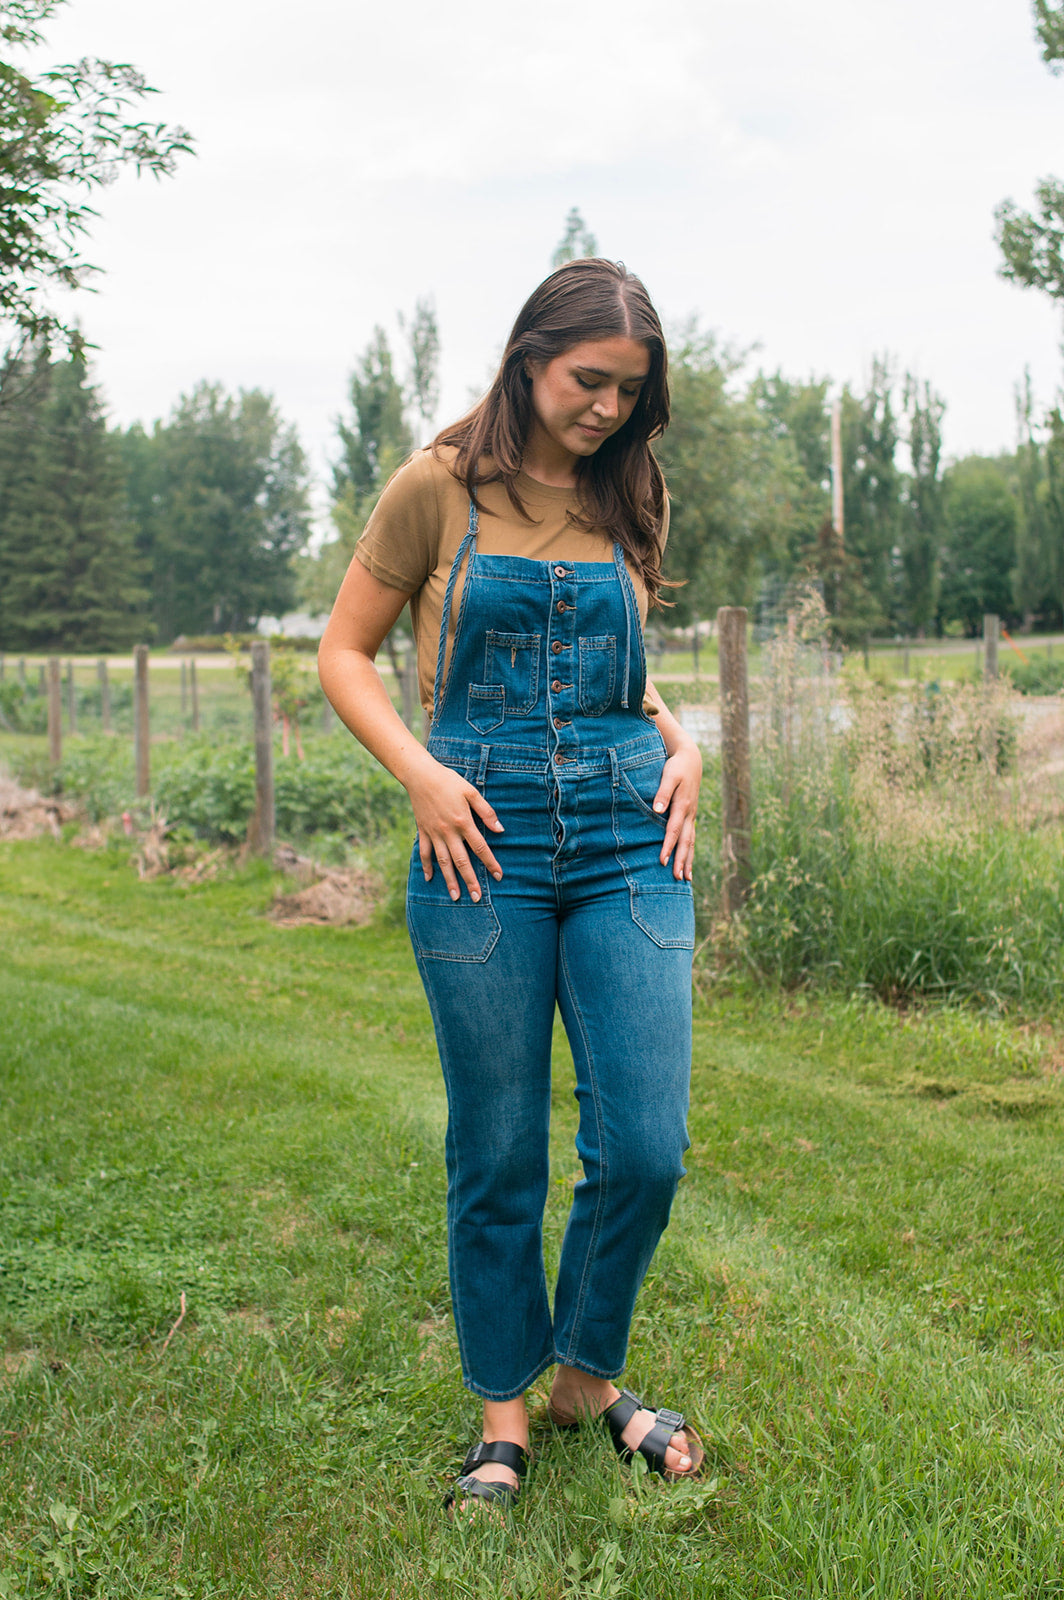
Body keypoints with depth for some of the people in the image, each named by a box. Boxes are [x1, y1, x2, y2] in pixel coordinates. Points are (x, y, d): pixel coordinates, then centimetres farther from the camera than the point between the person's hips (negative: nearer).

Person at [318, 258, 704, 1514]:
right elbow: (344, 651, 5)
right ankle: (502, 1410, 25)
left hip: (630, 841, 3)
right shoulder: (441, 489, 1)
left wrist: (681, 744, 6)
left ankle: (589, 1376, 25)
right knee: (497, 1154, 5)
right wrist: (422, 774, -9)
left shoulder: (632, 502, 12)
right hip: (484, 842, -3)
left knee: (645, 1146, -1)